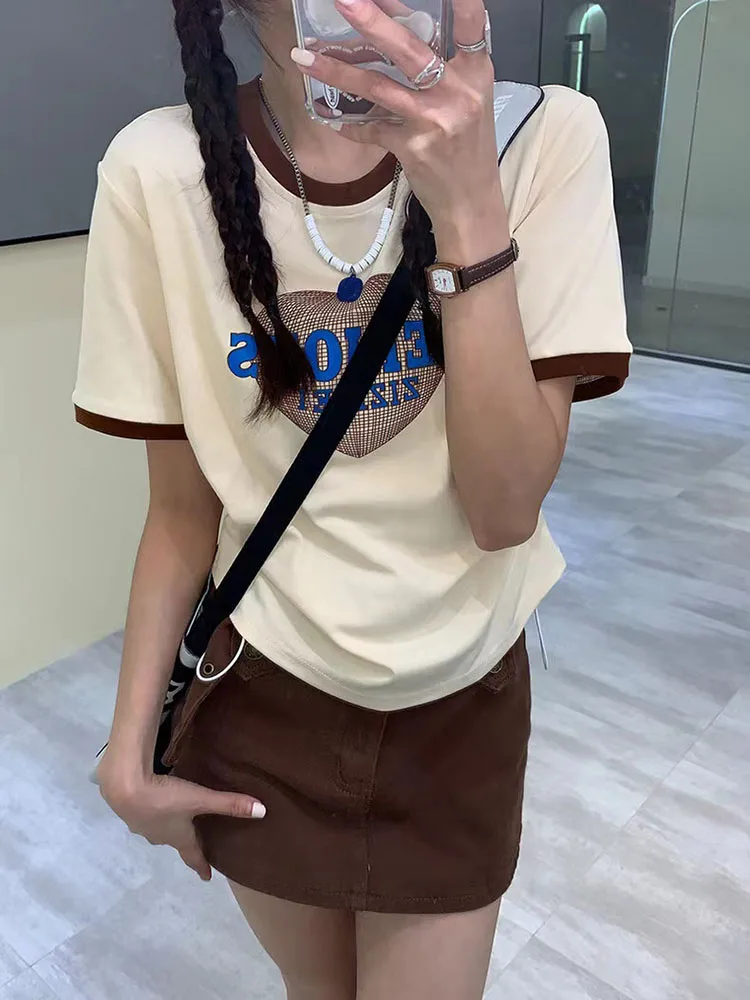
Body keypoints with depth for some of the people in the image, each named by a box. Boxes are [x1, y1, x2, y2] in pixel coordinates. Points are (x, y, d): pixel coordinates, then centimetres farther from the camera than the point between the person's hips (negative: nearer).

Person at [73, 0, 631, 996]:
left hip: (461, 701, 0)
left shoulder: (545, 138, -14)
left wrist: (467, 208, -28)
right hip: (260, 697, 1)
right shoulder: (160, 170, -13)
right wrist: (131, 753, -1)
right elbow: (183, 510, -6)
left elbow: (506, 510, -20)